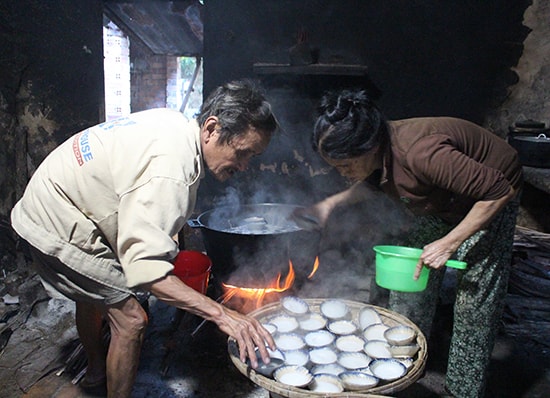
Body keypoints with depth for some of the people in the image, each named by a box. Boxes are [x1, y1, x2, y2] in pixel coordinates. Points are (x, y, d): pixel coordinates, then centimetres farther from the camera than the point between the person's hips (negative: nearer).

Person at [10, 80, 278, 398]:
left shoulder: (176, 122, -5)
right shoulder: (172, 170, -36)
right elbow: (146, 266, -43)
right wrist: (221, 314, -46)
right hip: (59, 229, -10)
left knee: (93, 295, 29)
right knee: (130, 319, -9)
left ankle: (96, 369, 54)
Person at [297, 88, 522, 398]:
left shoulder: (420, 153, -42)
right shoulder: (377, 151, -17)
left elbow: (498, 191, -34)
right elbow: (375, 184, 6)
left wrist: (448, 243, -32)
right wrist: (332, 203, -10)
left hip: (490, 201, -7)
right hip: (442, 201, 8)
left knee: (474, 302, -6)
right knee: (409, 279, 8)